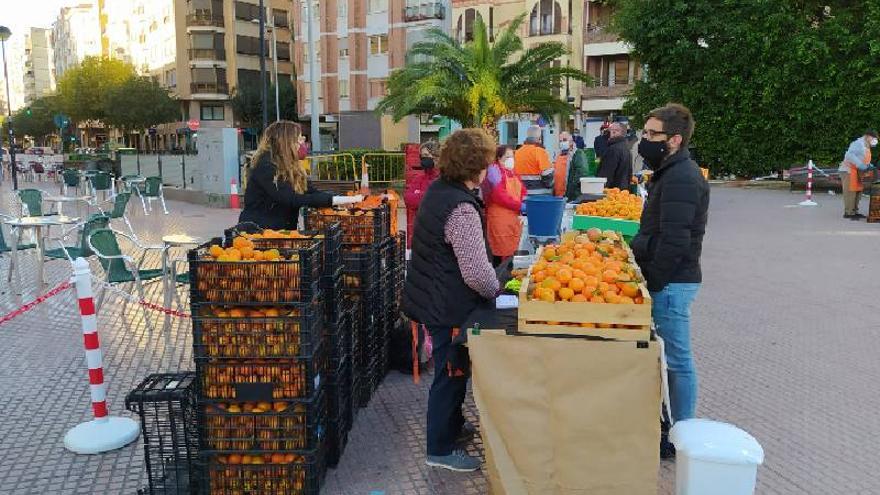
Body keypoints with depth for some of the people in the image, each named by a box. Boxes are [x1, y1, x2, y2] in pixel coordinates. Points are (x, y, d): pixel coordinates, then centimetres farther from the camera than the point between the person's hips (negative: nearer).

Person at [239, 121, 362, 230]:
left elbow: (311, 192, 4)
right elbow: (291, 200, -24)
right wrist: (335, 200, -27)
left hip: (283, 230, 8)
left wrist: (347, 199, -9)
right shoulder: (265, 167, -15)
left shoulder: (289, 167, 12)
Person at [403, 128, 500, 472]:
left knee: (451, 369, 26)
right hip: (448, 308, -10)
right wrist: (495, 290, -9)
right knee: (450, 374, 7)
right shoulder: (462, 209, -27)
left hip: (431, 298, 10)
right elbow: (477, 273, -29)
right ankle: (440, 450, 24)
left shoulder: (438, 189, 3)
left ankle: (453, 426, 46)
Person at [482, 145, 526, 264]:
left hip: (514, 217, 8)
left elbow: (522, 191, 21)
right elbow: (499, 195, -20)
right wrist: (519, 206, -20)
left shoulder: (511, 171, 17)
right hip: (500, 217, -8)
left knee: (511, 251, 11)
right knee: (501, 253, -4)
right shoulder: (494, 170, -9)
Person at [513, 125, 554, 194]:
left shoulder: (517, 152, 9)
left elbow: (514, 172, 15)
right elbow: (547, 174, -14)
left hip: (522, 192, 6)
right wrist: (550, 185, 2)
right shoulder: (540, 151, -11)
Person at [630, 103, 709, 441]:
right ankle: (668, 421, 31)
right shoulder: (671, 172, 14)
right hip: (668, 279, 10)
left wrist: (654, 281, -20)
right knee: (672, 355, 18)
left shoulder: (681, 179, -19)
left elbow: (674, 241, -25)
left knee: (677, 359, 1)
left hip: (671, 283, -10)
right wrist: (638, 249, 14)